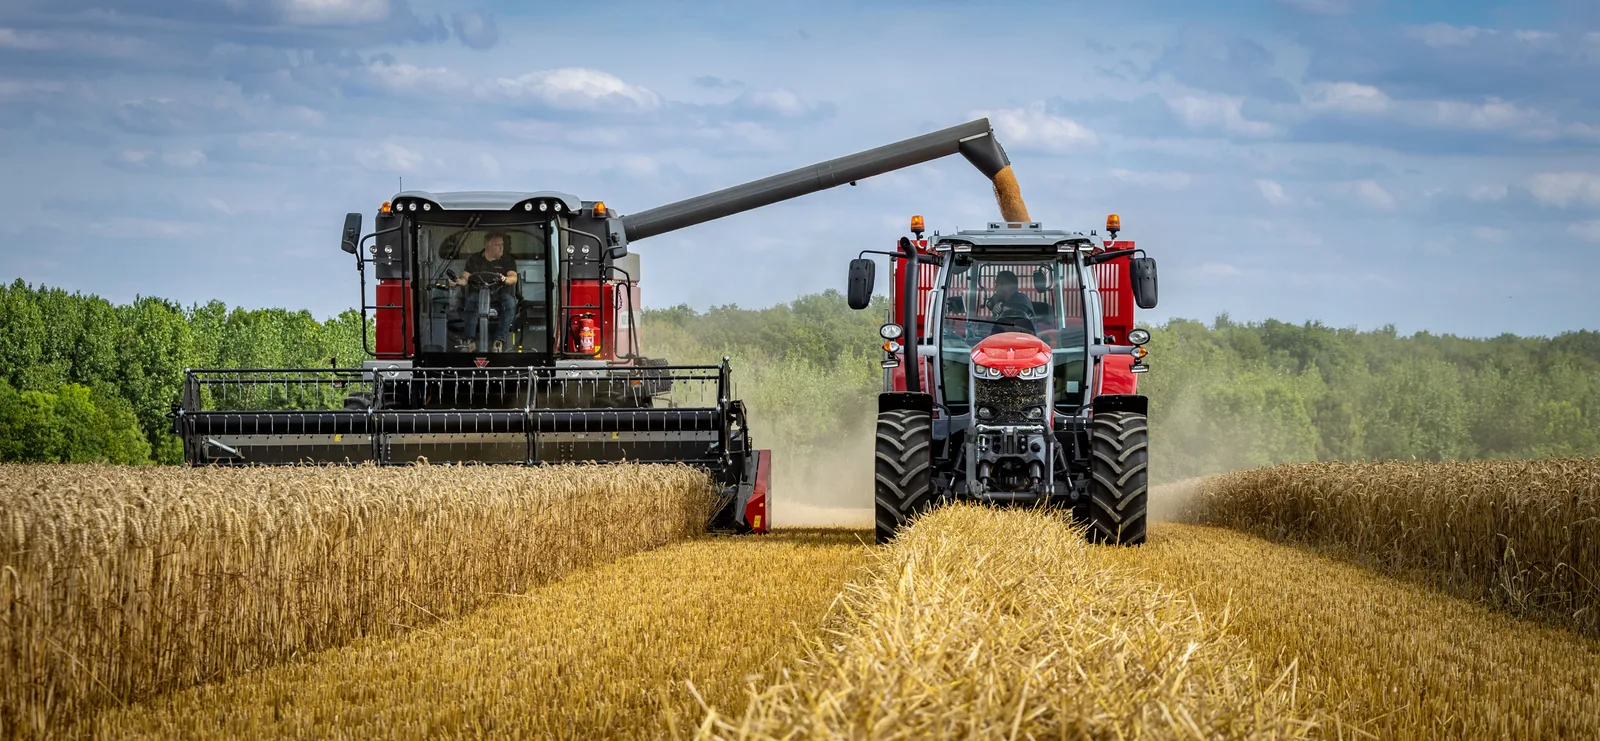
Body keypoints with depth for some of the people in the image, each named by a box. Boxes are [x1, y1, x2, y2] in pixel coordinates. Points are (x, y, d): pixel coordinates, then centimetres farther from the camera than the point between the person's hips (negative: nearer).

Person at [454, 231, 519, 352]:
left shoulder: (507, 260, 7)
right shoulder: (474, 260, 11)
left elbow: (513, 278, -7)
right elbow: (465, 278, 6)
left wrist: (504, 279, -31)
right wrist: (459, 281, -19)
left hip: (500, 293, 0)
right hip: (478, 291, 0)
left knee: (509, 302, -33)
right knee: (471, 300, -34)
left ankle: (499, 341, -35)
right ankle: (470, 340, -35)